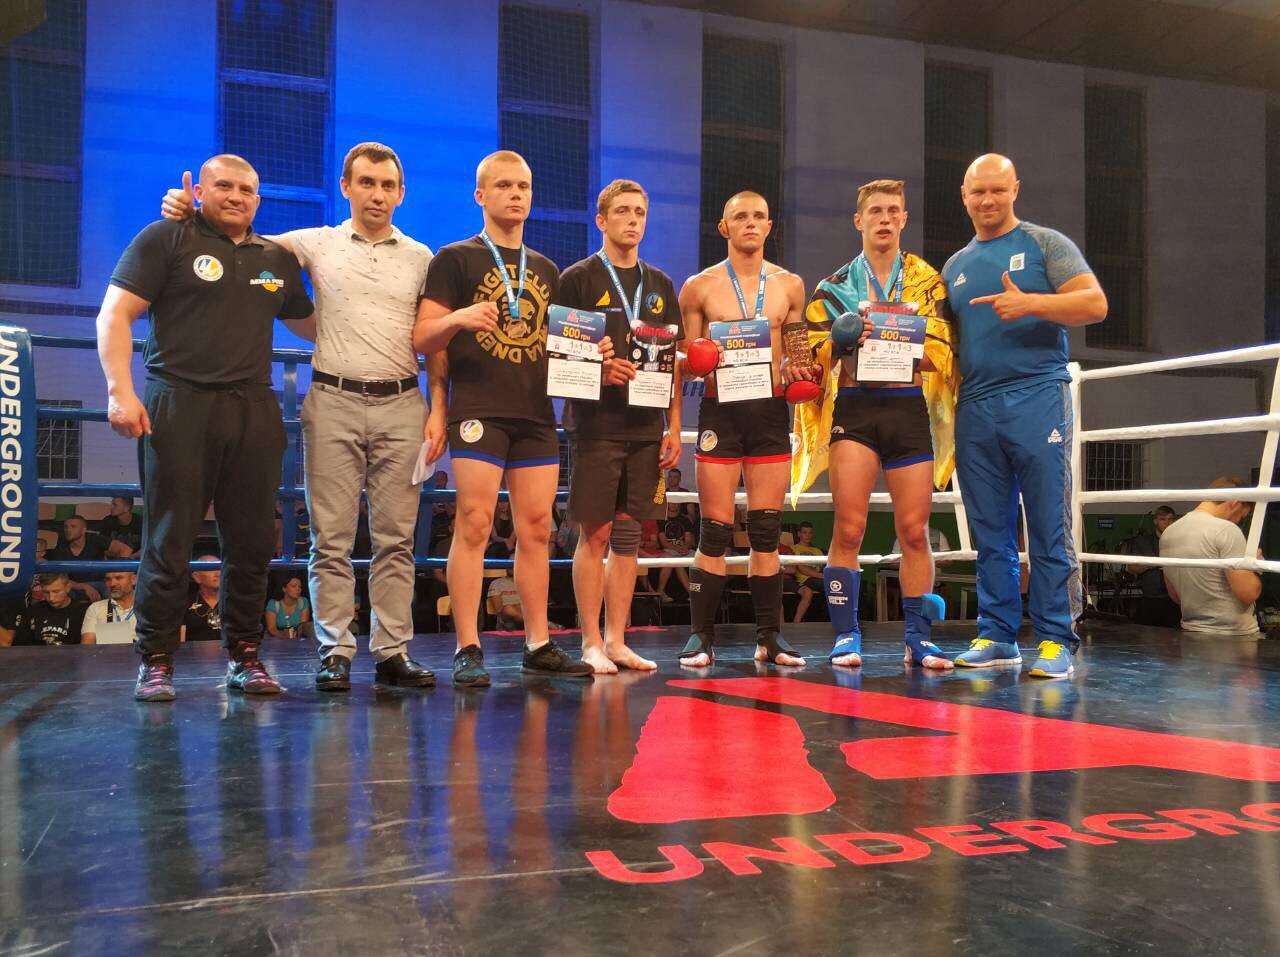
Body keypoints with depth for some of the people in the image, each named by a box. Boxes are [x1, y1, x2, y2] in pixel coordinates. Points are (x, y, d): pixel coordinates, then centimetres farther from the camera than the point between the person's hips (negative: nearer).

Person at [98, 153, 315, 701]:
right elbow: (115, 315, -2)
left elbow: (308, 323, 30)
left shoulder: (277, 258, 18)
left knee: (252, 544, 5)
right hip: (179, 404, -4)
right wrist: (120, 389, -13)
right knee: (168, 543, -2)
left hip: (254, 411, 4)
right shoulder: (166, 239, 4)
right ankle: (156, 662, 8)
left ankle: (244, 657, 16)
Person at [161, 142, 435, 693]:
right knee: (331, 538, -1)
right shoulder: (316, 245, 10)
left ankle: (392, 653, 8)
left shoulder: (420, 258, 12)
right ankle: (335, 653, 7)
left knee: (395, 538, 2)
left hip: (401, 405, 1)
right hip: (334, 402, -1)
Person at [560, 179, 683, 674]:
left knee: (629, 535, 7)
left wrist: (674, 426, 8)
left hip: (647, 428, 4)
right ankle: (591, 642, 8)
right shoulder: (578, 278, 2)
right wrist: (600, 369, -19)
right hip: (597, 425, -4)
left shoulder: (660, 285, 15)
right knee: (596, 533, -2)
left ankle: (617, 640, 15)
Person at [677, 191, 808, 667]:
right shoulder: (700, 287, 5)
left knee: (766, 528, 4)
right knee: (715, 529, -3)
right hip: (721, 409, -2)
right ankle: (701, 635, 6)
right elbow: (685, 358, 7)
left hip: (771, 409, 2)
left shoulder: (789, 285, 11)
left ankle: (769, 636, 11)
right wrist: (694, 363, -15)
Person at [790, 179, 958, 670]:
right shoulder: (834, 285, 12)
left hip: (909, 408, 1)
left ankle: (918, 637, 10)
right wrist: (840, 338, -15)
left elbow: (940, 349, 0)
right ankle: (846, 635, 2)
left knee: (914, 531, 1)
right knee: (849, 528, -7)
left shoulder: (927, 280, 12)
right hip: (854, 409, -1)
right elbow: (811, 356, 6)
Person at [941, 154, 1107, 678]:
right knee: (991, 533, 7)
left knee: (1049, 530, -4)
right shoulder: (954, 267, 20)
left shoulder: (1045, 244, 6)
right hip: (974, 407, 5)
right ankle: (997, 635, 14)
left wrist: (1030, 303, -18)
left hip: (1036, 397, -5)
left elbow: (1095, 303, -5)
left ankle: (1056, 640, 1)